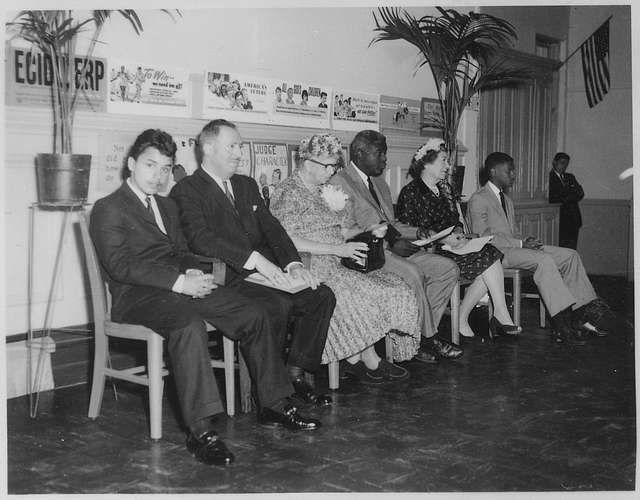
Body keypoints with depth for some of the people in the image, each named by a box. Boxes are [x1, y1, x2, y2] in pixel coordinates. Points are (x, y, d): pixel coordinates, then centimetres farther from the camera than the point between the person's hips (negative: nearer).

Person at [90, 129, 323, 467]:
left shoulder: (167, 207, 25)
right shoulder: (108, 209, -2)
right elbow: (120, 265, -14)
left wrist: (193, 273, -2)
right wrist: (178, 282, -23)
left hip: (182, 286, 8)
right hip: (135, 295, -7)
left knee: (255, 314, -8)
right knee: (189, 324, -38)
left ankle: (273, 405, 1)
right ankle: (200, 430, -37)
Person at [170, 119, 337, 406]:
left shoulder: (247, 185, 22)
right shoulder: (186, 191, -2)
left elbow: (271, 228, 14)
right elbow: (201, 239, -19)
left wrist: (293, 263, -5)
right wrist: (255, 259, -27)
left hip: (264, 273, 8)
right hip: (227, 280, -7)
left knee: (322, 296, -9)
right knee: (278, 304, -30)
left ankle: (295, 374, -2)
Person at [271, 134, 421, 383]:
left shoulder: (324, 190, 20)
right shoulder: (289, 192, -8)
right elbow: (286, 241, -19)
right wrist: (336, 249, -21)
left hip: (336, 262, 9)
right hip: (310, 267, -9)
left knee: (392, 286, -10)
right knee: (362, 296, -26)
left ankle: (354, 359, -9)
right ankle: (370, 361, -6)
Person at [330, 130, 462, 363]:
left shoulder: (379, 183, 24)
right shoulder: (340, 182, -5)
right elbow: (347, 232, -14)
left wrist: (420, 232, 5)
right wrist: (391, 243, -20)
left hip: (389, 246, 9)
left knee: (448, 268, -6)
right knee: (411, 272, -32)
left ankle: (420, 333, -9)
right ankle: (427, 338, -15)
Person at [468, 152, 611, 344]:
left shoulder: (506, 200, 25)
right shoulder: (478, 199, -5)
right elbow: (482, 236, -15)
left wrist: (526, 241, -2)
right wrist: (520, 243, -17)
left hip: (513, 247, 9)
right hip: (495, 252, -9)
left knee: (570, 255, -7)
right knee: (544, 260, -32)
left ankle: (584, 313, -16)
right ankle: (563, 323, -34)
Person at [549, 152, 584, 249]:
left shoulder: (570, 177, 23)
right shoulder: (549, 177, 0)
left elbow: (581, 194, 13)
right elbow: (552, 198, -11)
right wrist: (572, 194, -4)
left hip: (574, 219, 6)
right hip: (560, 219, -6)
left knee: (572, 248, 1)